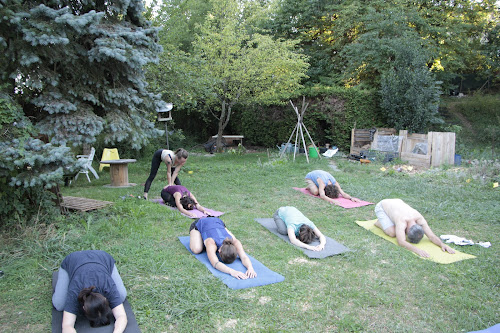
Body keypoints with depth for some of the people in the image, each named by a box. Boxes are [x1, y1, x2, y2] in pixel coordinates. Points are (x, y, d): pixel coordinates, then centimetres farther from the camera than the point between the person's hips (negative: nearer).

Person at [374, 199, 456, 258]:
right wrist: (416, 249, -67)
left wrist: (442, 244, -43)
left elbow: (432, 236, -25)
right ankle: (379, 222, 9)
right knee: (392, 233, -21)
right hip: (381, 207, -6)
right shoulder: (401, 221, -45)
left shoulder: (420, 219, -29)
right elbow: (401, 242, -54)